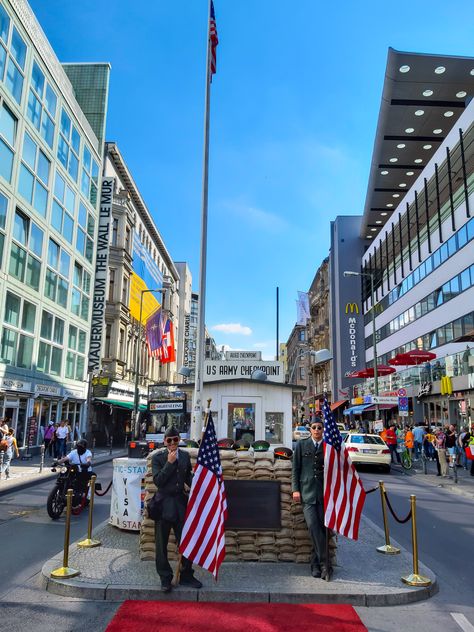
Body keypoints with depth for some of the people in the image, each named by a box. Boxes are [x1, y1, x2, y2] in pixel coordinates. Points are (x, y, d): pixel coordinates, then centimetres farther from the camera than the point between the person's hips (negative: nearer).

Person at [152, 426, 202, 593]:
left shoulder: (185, 455, 7)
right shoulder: (157, 457, -6)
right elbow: (157, 480, -16)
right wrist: (170, 463, -20)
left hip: (181, 503, 3)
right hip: (164, 505, -3)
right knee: (161, 544, 7)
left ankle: (186, 576, 26)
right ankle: (165, 578, 22)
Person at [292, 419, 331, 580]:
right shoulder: (301, 445, 7)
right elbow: (295, 469, 7)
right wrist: (295, 489, 0)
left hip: (323, 492, 1)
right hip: (307, 491, -1)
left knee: (321, 528, 0)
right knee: (313, 526, -12)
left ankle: (315, 564, 14)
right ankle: (324, 563, -2)